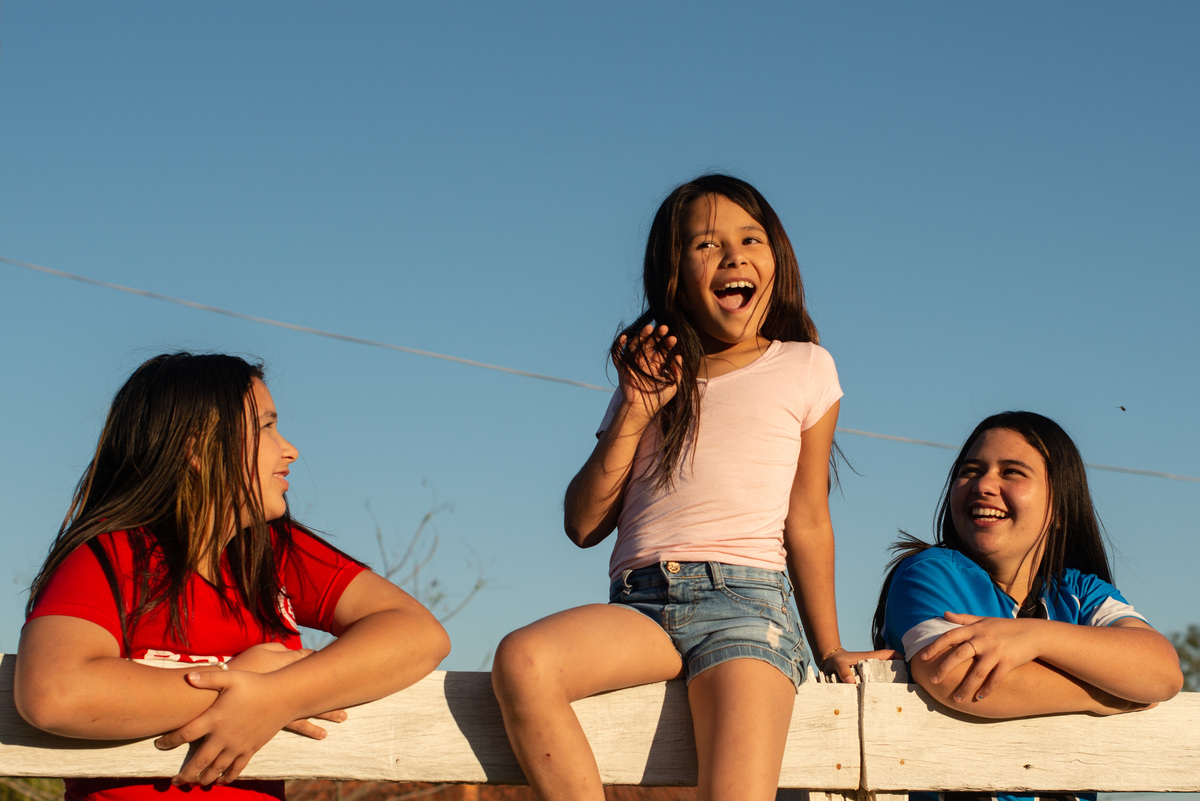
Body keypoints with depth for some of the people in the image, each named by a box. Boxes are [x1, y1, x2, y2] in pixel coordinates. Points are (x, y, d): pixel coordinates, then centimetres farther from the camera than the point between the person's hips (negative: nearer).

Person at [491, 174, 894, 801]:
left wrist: (829, 651, 15)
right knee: (521, 660, -31)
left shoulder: (804, 368, 16)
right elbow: (584, 526, 14)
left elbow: (807, 523, 16)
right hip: (638, 603, 3)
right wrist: (634, 417, 5)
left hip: (745, 599, -2)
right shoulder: (652, 380, 21)